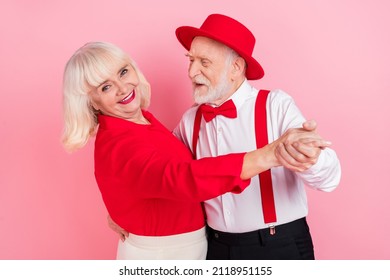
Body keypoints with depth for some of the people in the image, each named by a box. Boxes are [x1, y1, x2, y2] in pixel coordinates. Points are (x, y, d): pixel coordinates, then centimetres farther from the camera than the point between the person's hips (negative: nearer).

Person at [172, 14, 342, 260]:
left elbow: (329, 178, -19)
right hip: (217, 247, 4)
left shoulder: (276, 105, -12)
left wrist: (310, 156, -40)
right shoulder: (191, 119, 0)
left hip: (280, 247, -3)